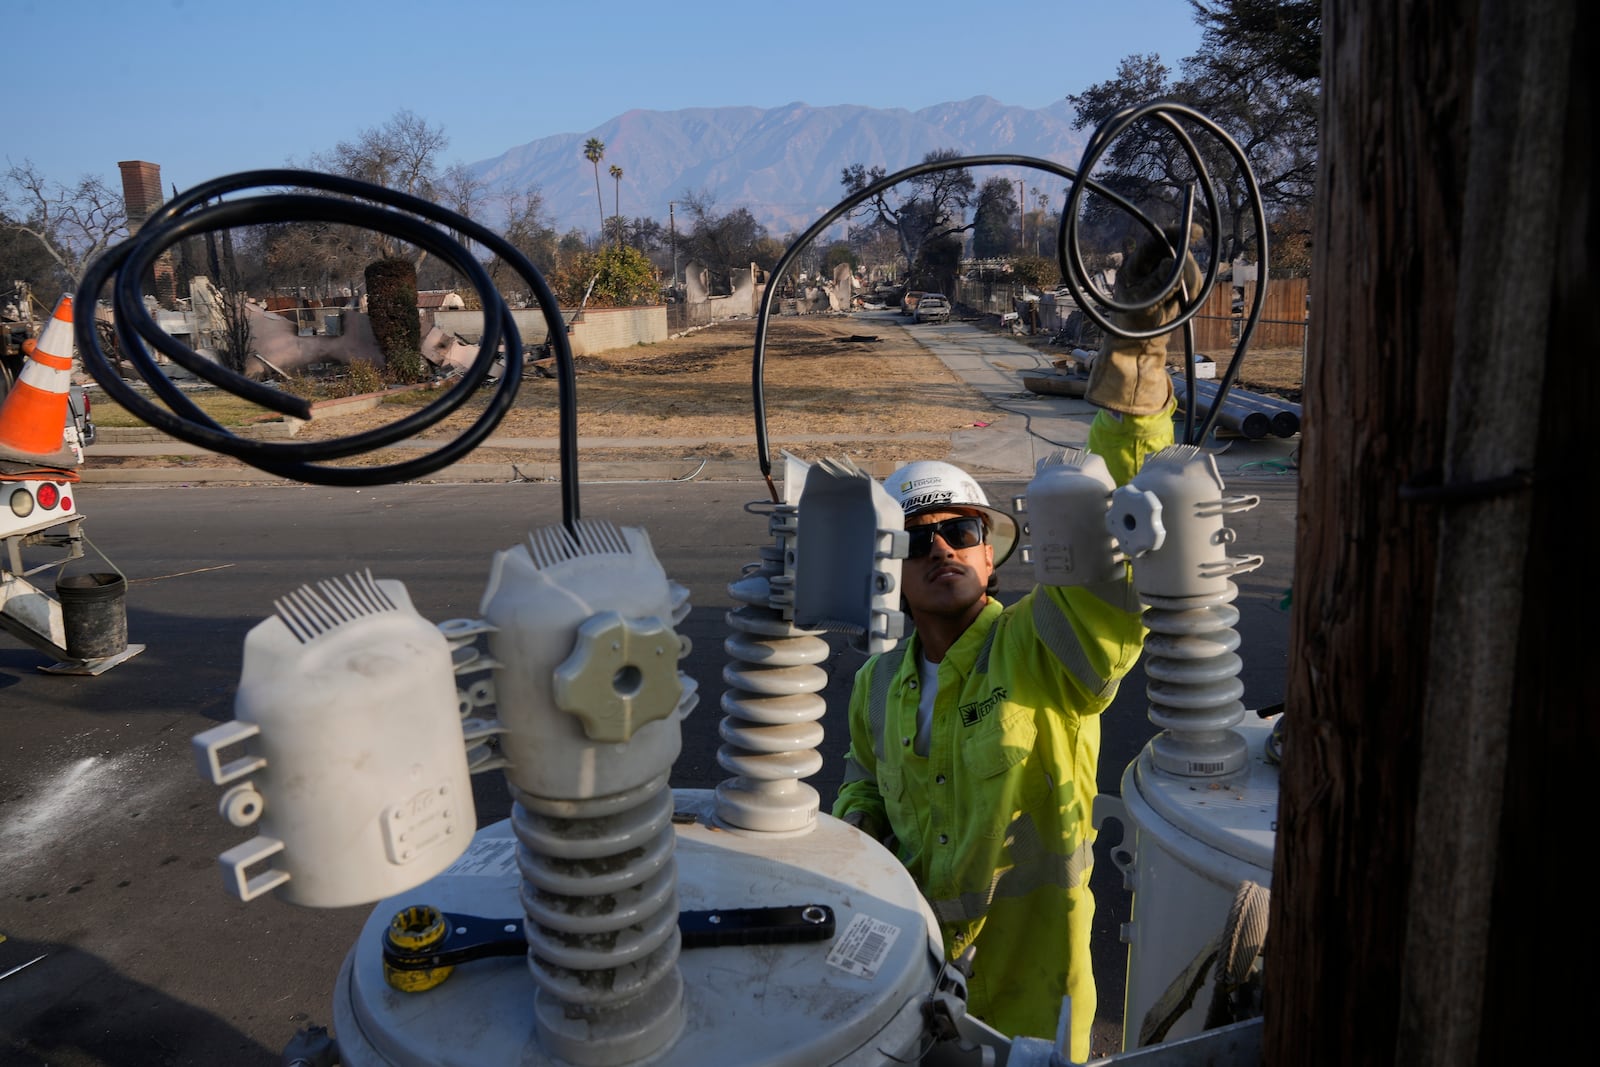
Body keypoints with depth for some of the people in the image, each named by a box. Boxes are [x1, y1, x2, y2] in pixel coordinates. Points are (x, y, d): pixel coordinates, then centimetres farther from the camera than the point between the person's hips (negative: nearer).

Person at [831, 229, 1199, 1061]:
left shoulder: (1045, 648, -17)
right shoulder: (878, 684, -1)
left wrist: (1138, 346, -41)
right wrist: (855, 829, -5)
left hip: (1025, 960, -4)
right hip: (914, 955, 5)